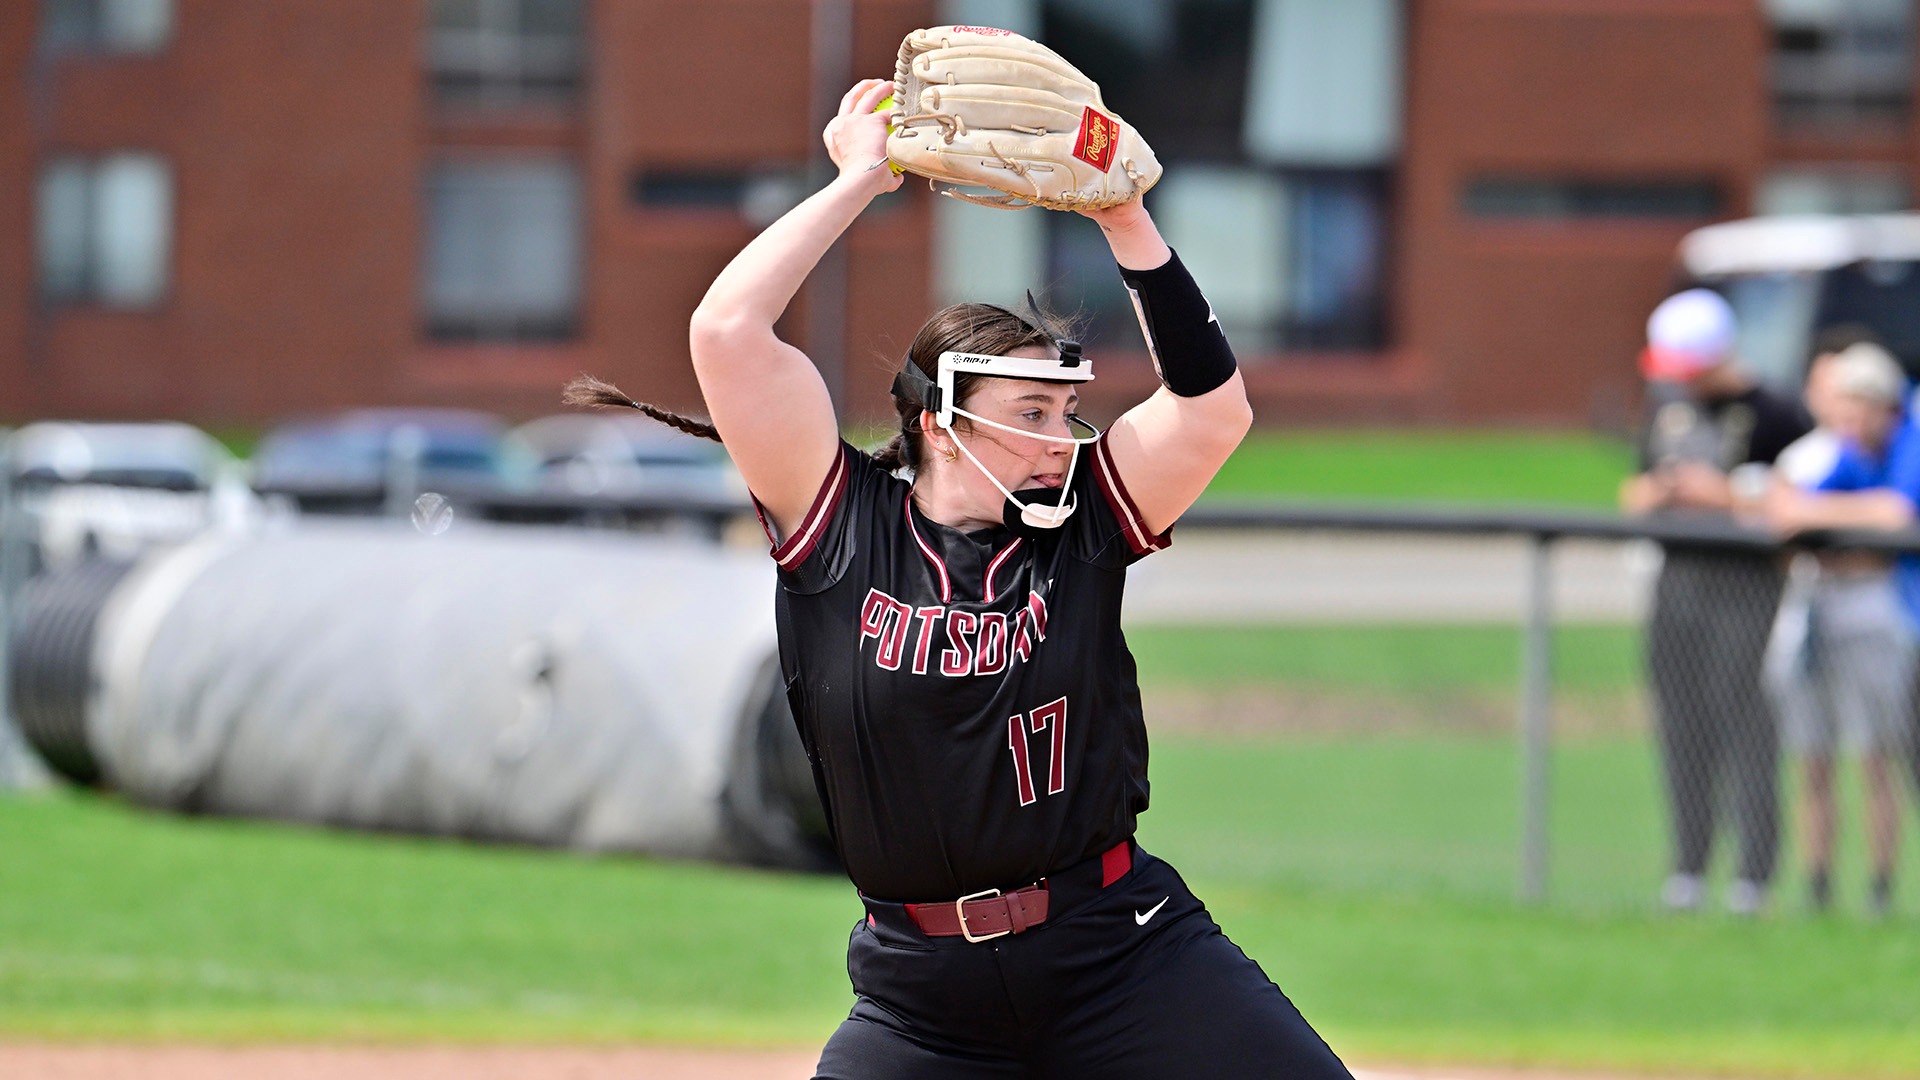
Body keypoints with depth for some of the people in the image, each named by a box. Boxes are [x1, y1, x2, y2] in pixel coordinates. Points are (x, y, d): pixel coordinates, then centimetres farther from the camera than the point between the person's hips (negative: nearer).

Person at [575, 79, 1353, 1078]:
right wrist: (858, 181, -3)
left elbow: (1213, 405, -5)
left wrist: (1124, 220, -7)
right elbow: (726, 332, -7)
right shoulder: (842, 527, 1)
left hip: (1121, 953, 1)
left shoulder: (1080, 525, 6)